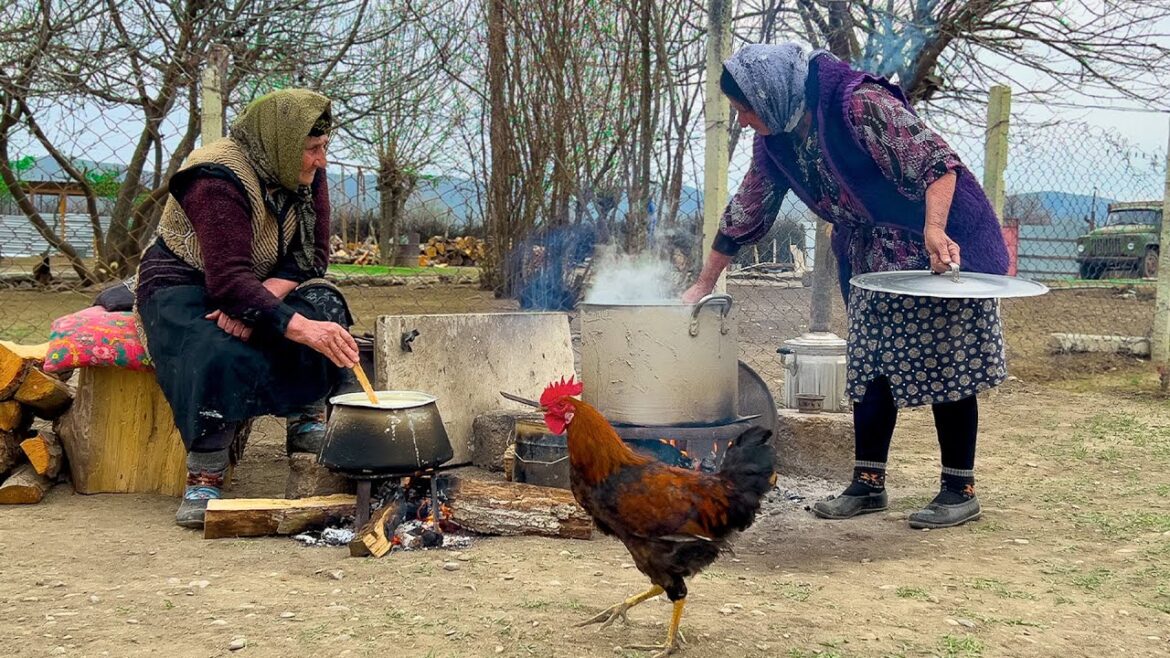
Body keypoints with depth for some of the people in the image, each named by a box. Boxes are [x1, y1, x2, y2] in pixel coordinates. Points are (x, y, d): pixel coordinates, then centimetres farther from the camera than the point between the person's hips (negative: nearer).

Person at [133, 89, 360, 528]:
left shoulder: (306, 175, -4)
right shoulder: (219, 179, -28)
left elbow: (312, 254, -8)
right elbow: (229, 280, -37)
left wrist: (264, 294, -29)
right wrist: (303, 329, -49)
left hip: (258, 289, 6)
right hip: (182, 289, -6)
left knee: (323, 306, -25)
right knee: (222, 356, -37)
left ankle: (308, 427, -14)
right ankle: (204, 482, -27)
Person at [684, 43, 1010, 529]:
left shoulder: (862, 105, -24)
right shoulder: (775, 144, 1)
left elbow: (935, 163, -27)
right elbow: (744, 216, 10)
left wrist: (935, 228, -41)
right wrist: (703, 284, 13)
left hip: (940, 243, -8)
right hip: (872, 260, 8)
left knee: (946, 365, -3)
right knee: (871, 366, 7)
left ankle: (960, 491, 4)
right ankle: (868, 483, 15)